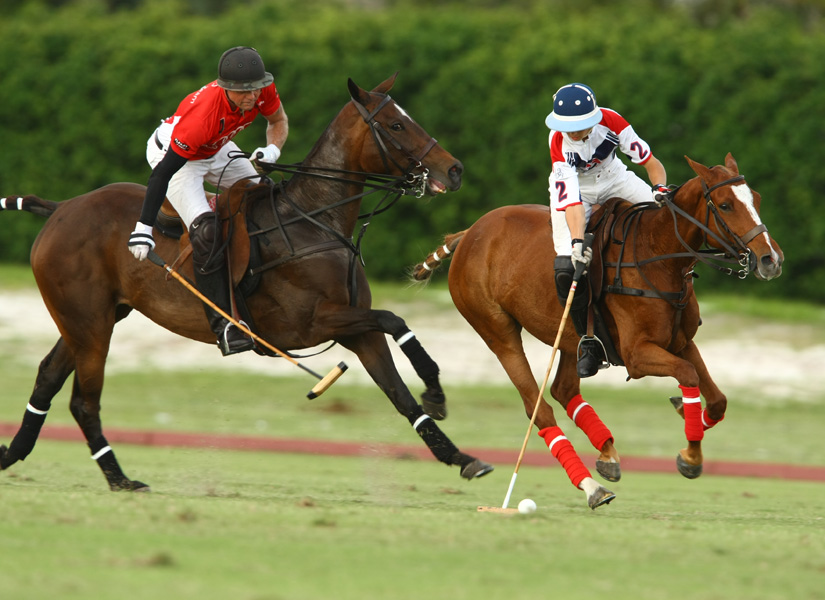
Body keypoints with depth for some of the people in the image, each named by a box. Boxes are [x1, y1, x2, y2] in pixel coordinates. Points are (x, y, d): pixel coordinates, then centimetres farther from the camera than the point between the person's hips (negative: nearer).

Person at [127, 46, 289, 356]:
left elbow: (278, 121, 1)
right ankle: (222, 324, -23)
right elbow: (163, 172, -36)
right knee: (206, 231, -25)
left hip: (218, 150, 8)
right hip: (171, 153, -7)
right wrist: (143, 228, -38)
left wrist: (273, 150, -22)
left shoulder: (264, 90, -24)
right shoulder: (203, 113, -41)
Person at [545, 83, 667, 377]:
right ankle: (590, 341, -4)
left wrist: (660, 189, -36)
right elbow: (572, 202, -35)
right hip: (573, 189, -3)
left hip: (613, 179, 3)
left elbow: (651, 163, -16)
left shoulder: (610, 121, -26)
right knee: (568, 269, -22)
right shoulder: (560, 144, -30)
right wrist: (577, 243, -48)